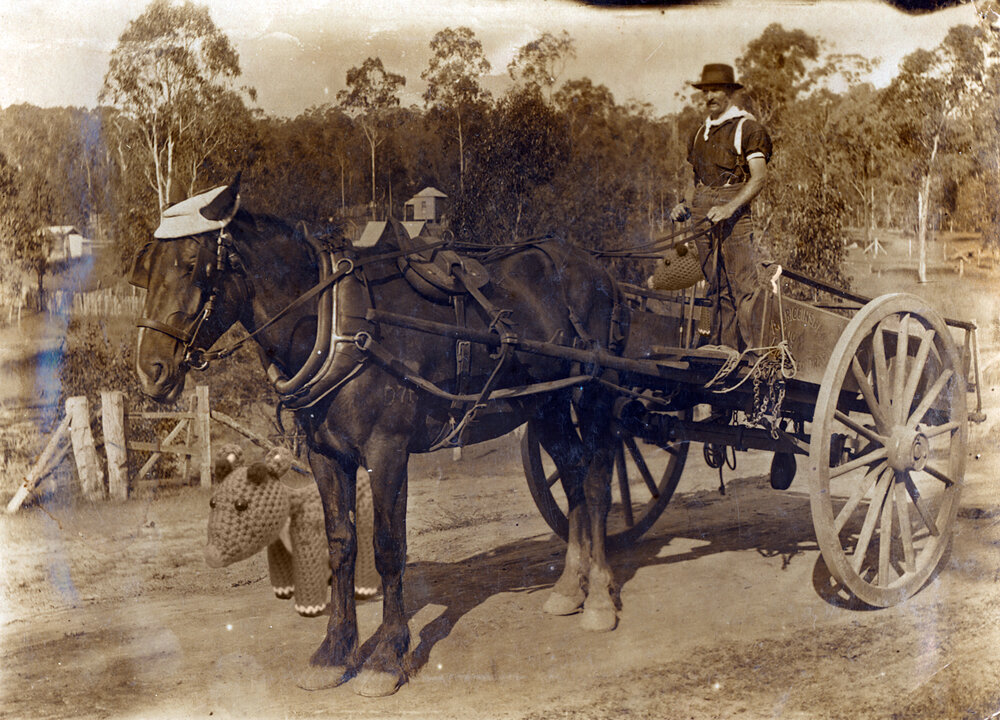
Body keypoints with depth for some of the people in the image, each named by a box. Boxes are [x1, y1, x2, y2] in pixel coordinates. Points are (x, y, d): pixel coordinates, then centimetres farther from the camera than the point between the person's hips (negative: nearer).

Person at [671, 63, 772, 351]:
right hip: (703, 219, 6)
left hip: (735, 218, -6)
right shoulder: (700, 132, 20)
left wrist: (729, 207, -22)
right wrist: (684, 206, 6)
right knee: (718, 291, 9)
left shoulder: (748, 128, -1)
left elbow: (759, 177, -10)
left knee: (743, 289, -9)